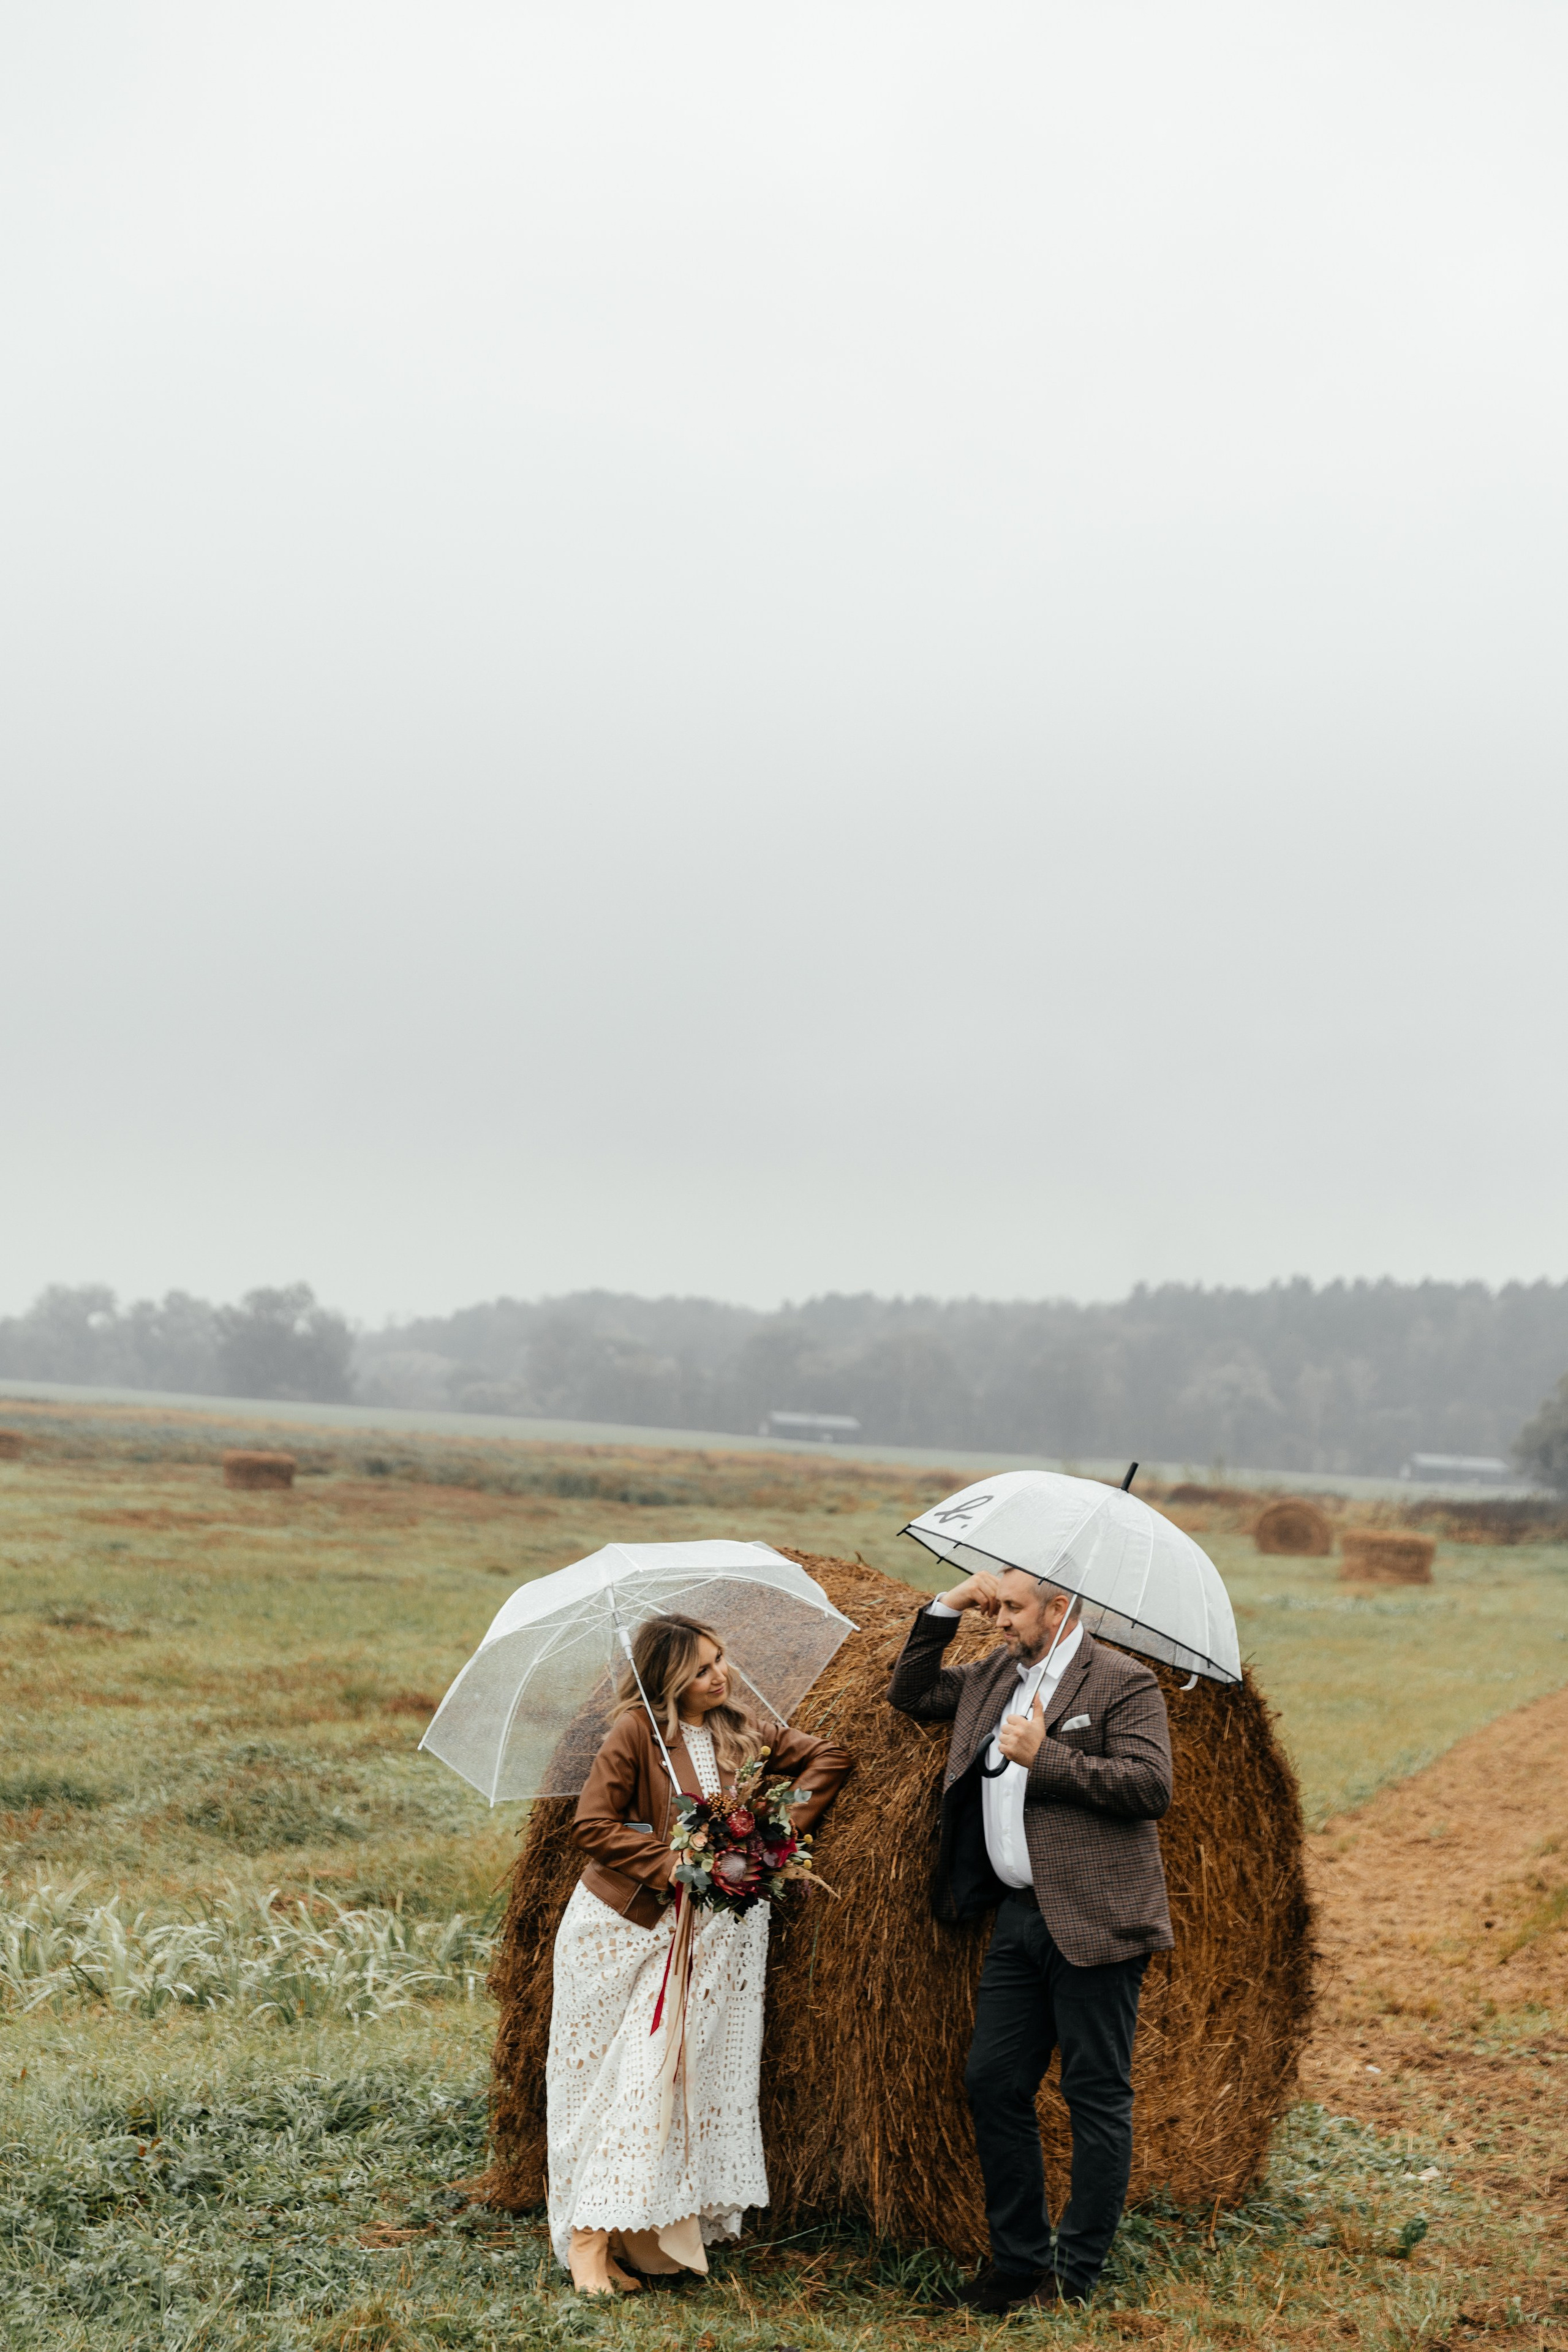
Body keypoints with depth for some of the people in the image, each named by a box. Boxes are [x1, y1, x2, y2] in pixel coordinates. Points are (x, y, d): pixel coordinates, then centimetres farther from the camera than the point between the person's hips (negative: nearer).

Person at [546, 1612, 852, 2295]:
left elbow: (827, 1756, 11)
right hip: (624, 1926, -4)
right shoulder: (637, 1731, -10)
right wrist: (670, 1862, -17)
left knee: (699, 2069, -3)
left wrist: (787, 1823, -1)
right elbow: (592, 1824, -11)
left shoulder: (741, 1731, 5)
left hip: (707, 1928, 4)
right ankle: (590, 2237, -3)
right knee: (629, 2072, -8)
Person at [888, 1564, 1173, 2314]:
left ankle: (1074, 2277, 7)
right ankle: (1018, 2259, 21)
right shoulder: (994, 1676, 15)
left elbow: (1151, 1785, -17)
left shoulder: (1122, 1683, -7)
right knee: (993, 2084, 9)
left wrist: (1044, 1757, -18)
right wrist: (946, 1608, 10)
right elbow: (911, 1692, 22)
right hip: (1018, 1919, 8)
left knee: (1096, 2096, 0)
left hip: (1092, 1924, -8)